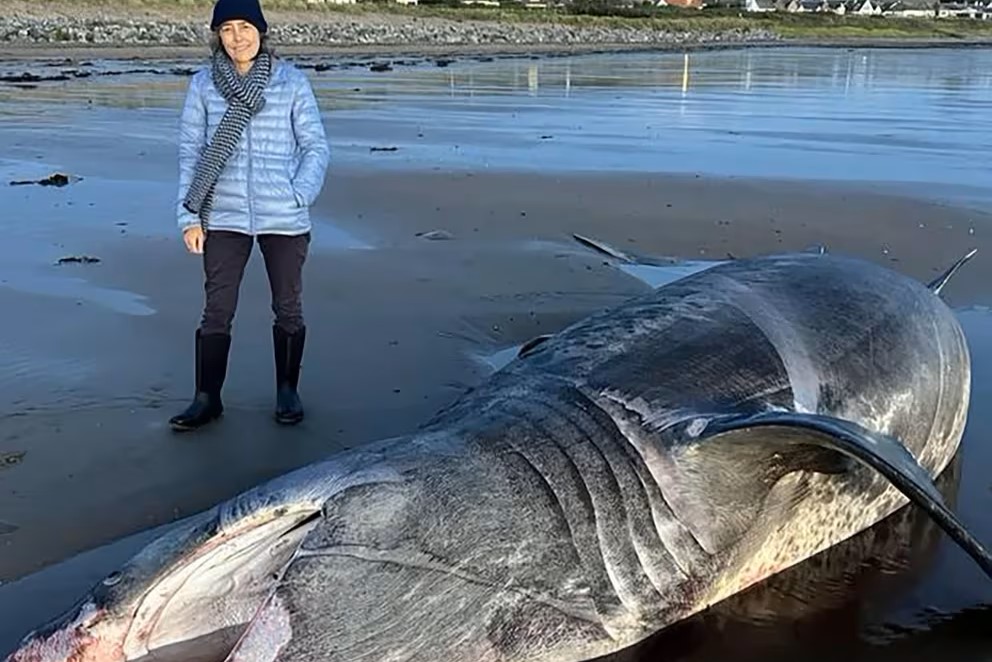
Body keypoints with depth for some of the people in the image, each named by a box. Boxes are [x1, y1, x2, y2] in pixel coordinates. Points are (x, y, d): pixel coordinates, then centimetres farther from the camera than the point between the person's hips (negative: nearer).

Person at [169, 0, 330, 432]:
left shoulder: (291, 81, -2)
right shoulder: (202, 84, 1)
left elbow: (316, 146, 2)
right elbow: (190, 153, 4)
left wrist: (298, 196, -10)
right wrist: (190, 216, 0)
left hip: (284, 219, 0)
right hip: (224, 218, 1)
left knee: (288, 307, 10)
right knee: (216, 311, 2)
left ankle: (287, 392, 26)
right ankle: (207, 399, 14)